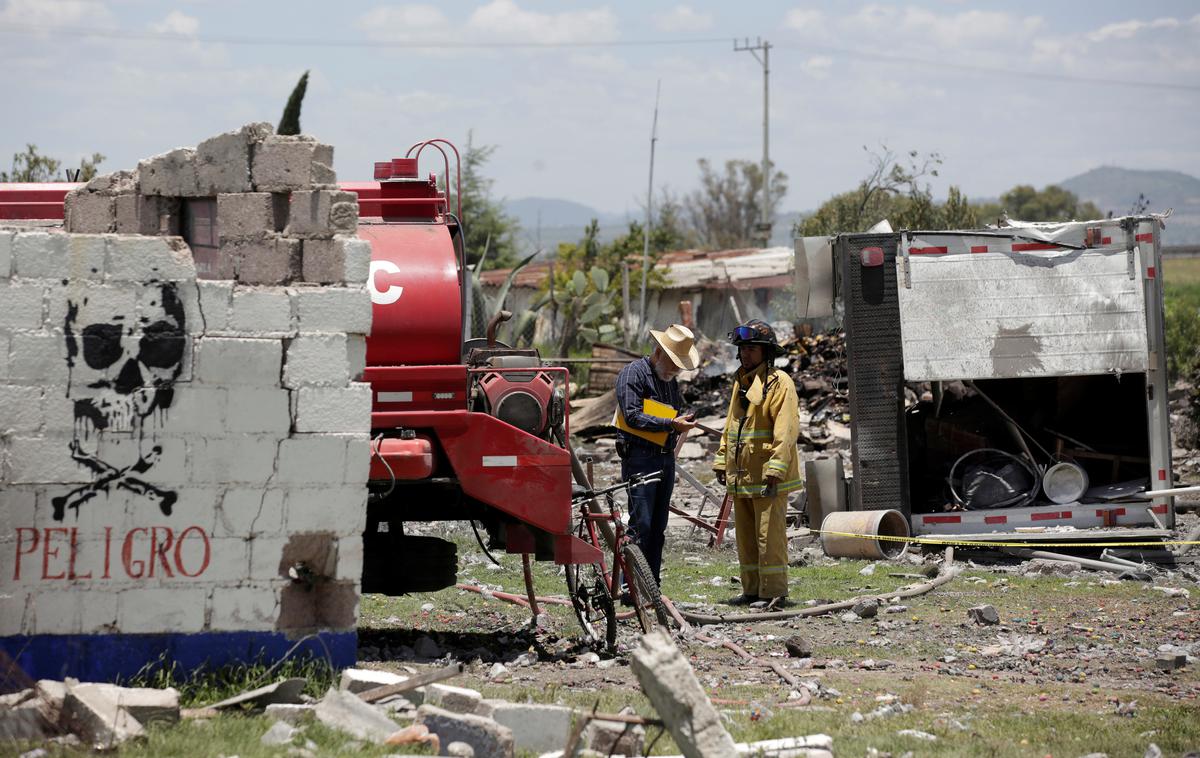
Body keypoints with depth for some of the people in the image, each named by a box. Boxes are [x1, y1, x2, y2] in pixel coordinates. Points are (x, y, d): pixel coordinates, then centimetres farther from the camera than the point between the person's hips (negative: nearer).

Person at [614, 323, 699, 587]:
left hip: (666, 459, 8)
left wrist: (683, 421, 4)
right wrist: (671, 424, -22)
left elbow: (678, 408, 28)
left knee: (658, 527, 9)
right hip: (640, 458, -8)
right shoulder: (633, 373, -8)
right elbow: (633, 416, -17)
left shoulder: (670, 378, 18)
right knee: (640, 524, -13)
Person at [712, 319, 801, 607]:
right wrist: (722, 461, 19)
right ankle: (752, 589, 19)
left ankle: (775, 591, -5)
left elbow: (786, 429, -17)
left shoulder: (778, 382, -10)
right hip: (741, 474, 9)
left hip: (767, 476, -9)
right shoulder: (740, 382, 18)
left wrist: (775, 470, -22)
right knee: (745, 537, 12)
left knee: (770, 535, -9)